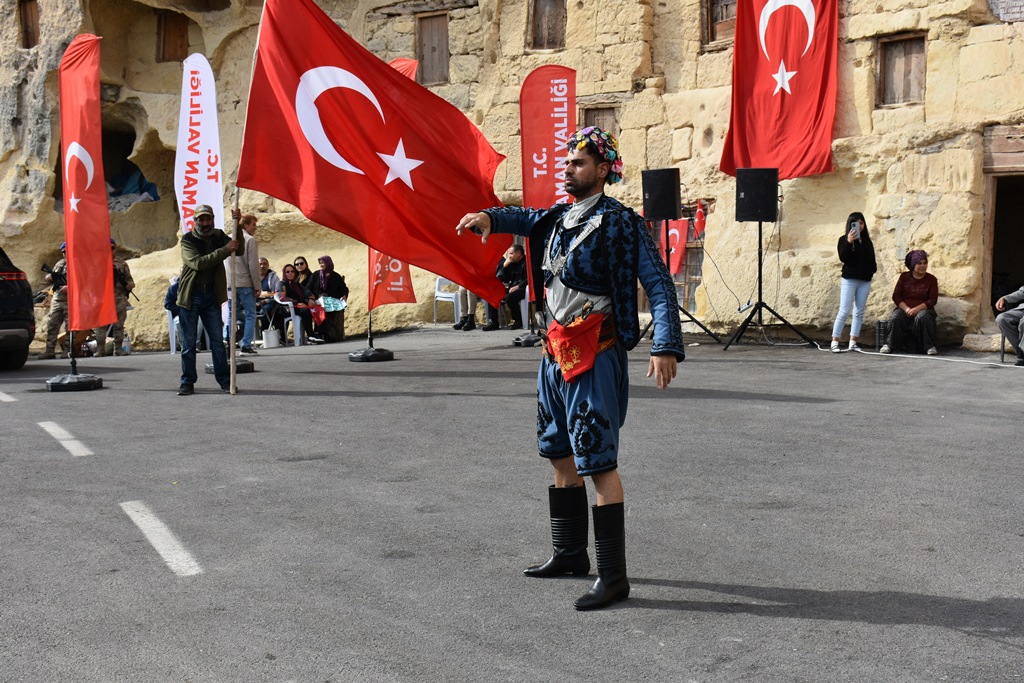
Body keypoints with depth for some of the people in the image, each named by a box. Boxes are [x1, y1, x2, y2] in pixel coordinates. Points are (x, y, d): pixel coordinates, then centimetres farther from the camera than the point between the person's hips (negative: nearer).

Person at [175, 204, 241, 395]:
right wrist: (225, 250, -25)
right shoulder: (187, 240, -6)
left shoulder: (218, 236, 7)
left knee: (218, 340, 3)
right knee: (188, 342, 2)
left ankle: (225, 381, 9)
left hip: (212, 295, 3)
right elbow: (198, 263, -21)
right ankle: (187, 382, 9)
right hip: (190, 296, -3)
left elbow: (239, 251, -2)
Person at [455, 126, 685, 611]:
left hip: (595, 357, -9)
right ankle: (569, 554, 31)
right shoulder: (559, 218, 13)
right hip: (556, 352, 9)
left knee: (599, 464, -9)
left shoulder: (620, 222, -11)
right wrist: (487, 217, -9)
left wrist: (665, 346, -25)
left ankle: (613, 577, -3)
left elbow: (659, 285, -15)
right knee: (561, 457, 17)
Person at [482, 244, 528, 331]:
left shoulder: (526, 262, -6)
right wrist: (505, 265, 4)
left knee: (509, 297, -35)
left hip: (522, 288, -9)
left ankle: (518, 322, -15)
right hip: (512, 288, 9)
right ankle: (493, 322, -6)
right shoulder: (513, 263, 19)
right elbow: (505, 280, 15)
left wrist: (518, 286, -24)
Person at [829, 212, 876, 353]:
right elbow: (842, 257, -14)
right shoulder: (844, 239, 1)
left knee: (859, 312, 3)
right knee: (844, 312, -8)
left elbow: (872, 260, 20)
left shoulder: (867, 241, 14)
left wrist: (873, 267, 1)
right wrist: (848, 242, -25)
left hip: (865, 281, 5)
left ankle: (852, 343, 7)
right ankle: (835, 342, -4)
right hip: (849, 280, -5)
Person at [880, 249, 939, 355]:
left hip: (923, 309, -1)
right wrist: (906, 309, -15)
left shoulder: (931, 279, 6)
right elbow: (896, 296, 3)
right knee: (895, 317, -31)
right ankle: (889, 345, -26)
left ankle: (930, 346, -28)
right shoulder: (904, 277, 9)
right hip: (904, 308, 1)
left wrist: (917, 309, -19)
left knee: (923, 317, -36)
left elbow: (932, 300, -3)